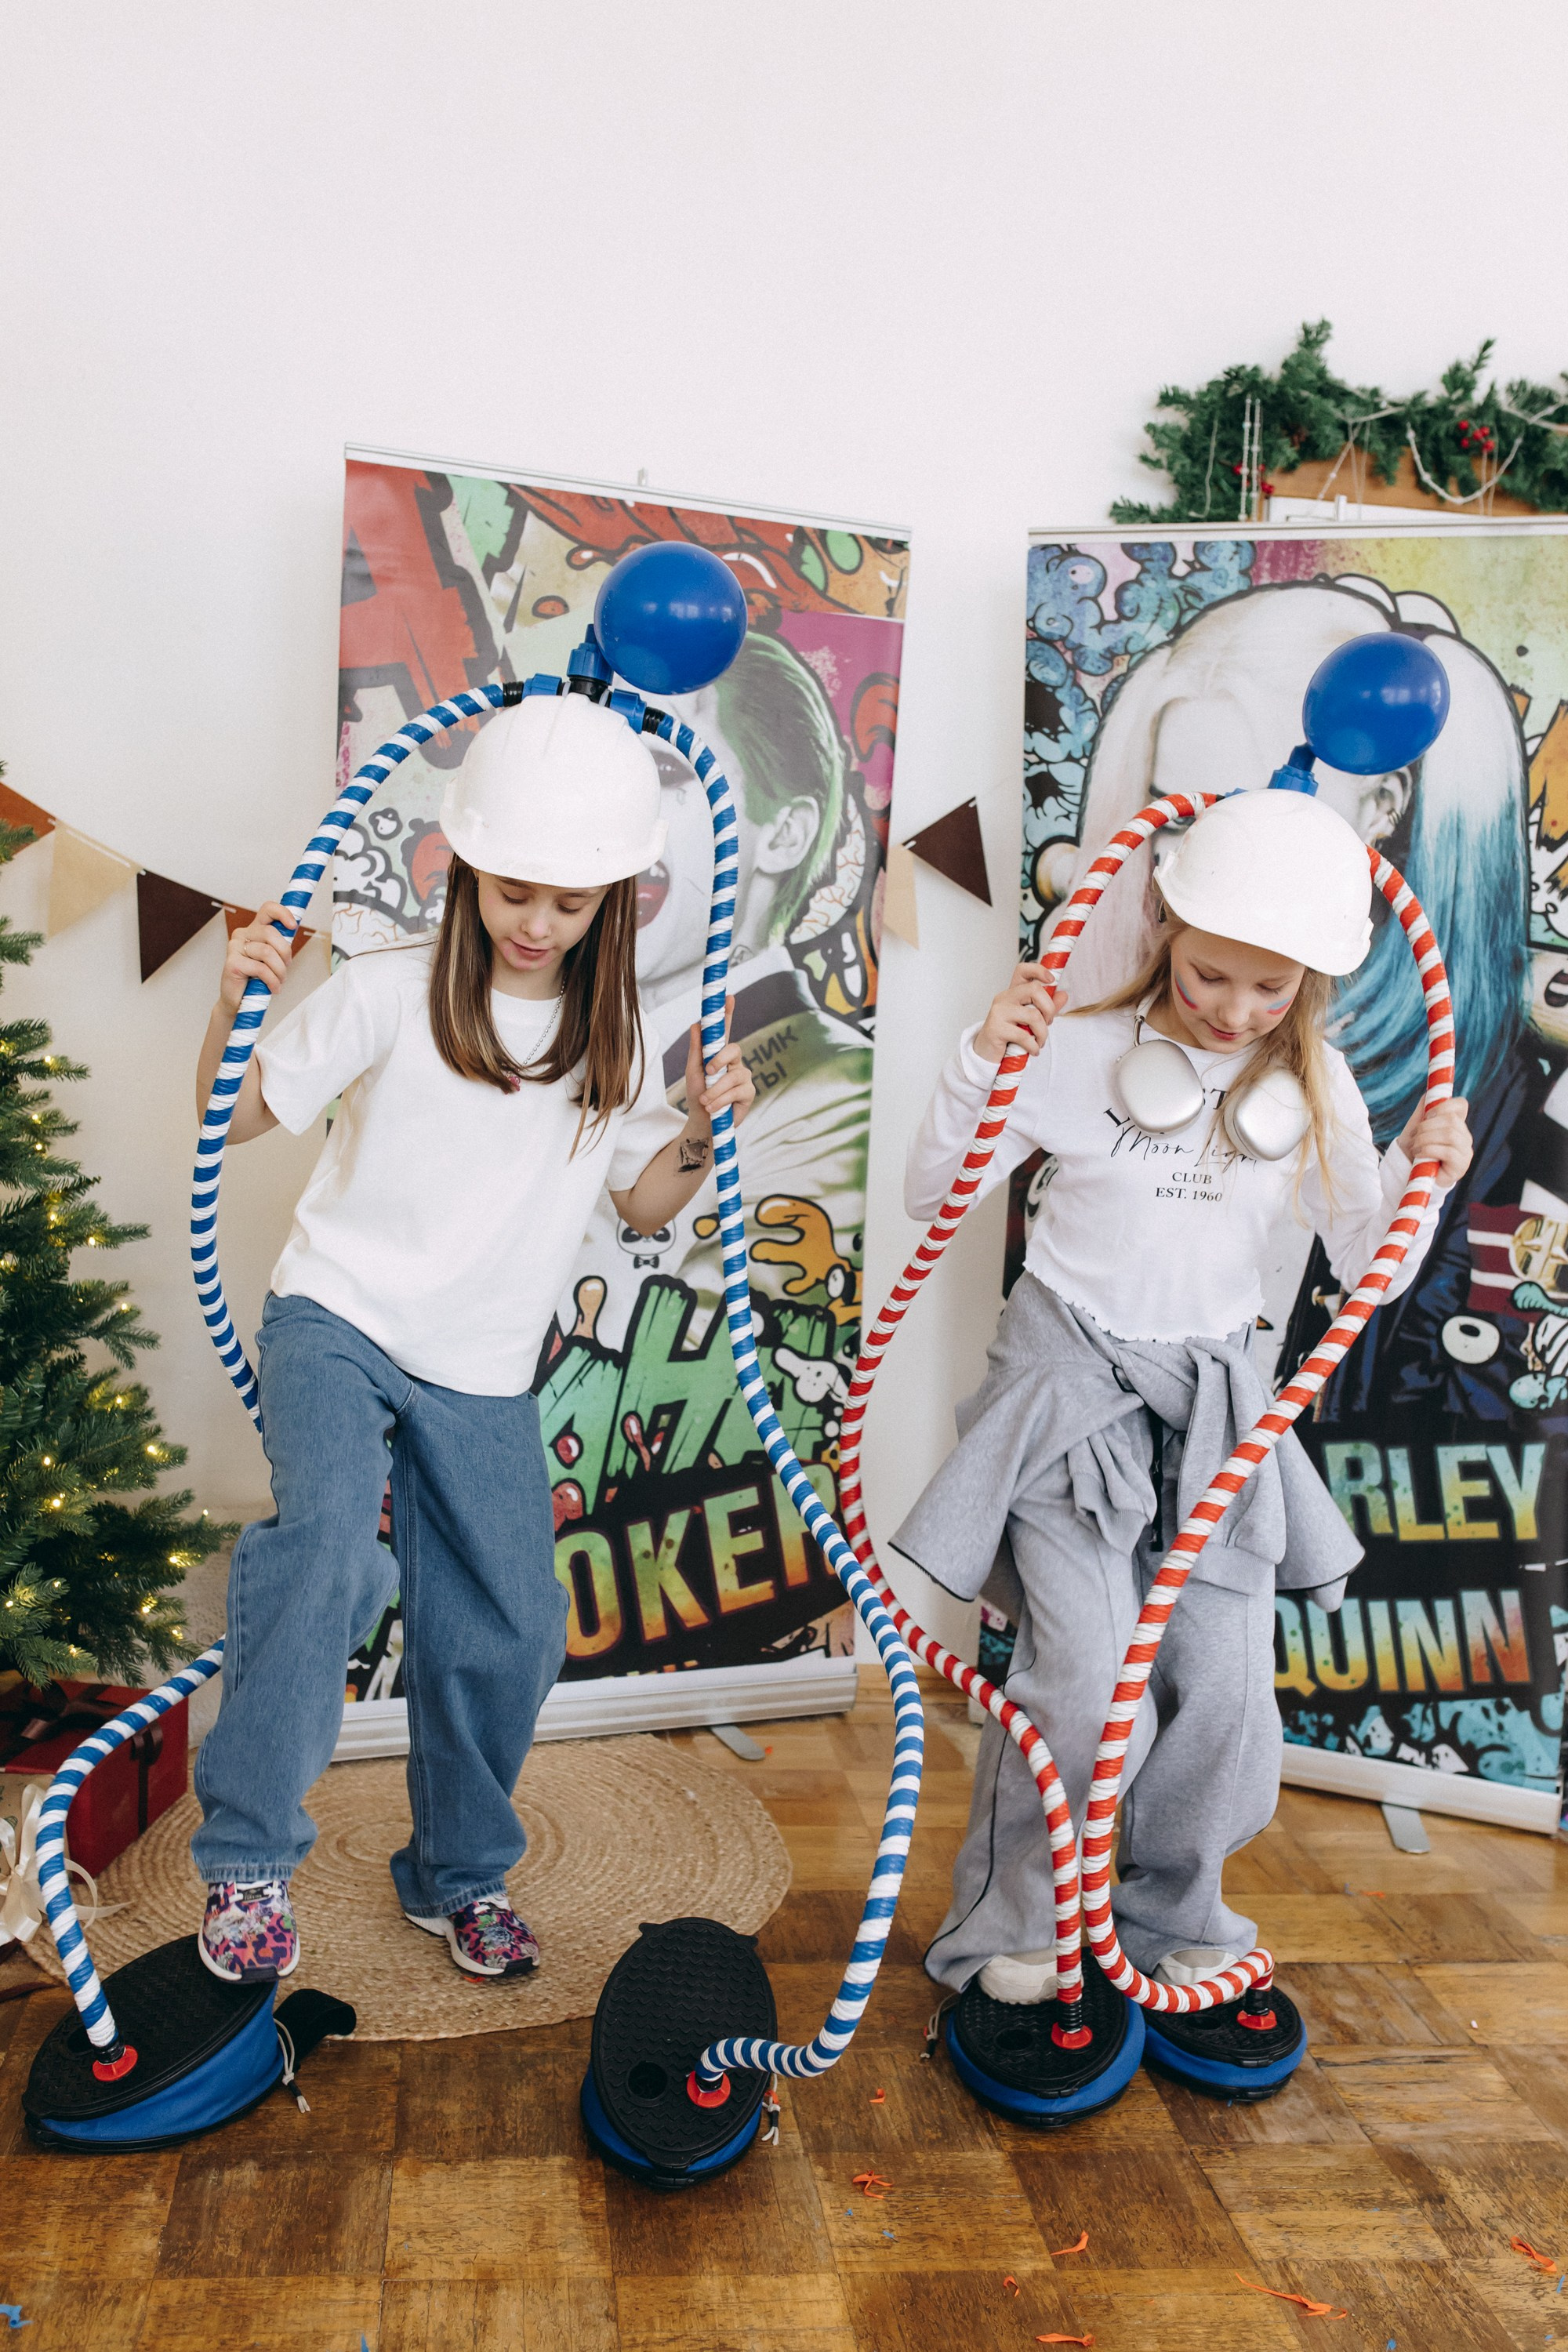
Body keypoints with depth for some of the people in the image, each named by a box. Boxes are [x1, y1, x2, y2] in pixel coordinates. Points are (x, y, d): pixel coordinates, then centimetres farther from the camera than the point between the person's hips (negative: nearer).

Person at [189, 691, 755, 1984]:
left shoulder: (617, 1036, 1)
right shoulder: (392, 993, -11)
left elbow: (645, 1205, 9)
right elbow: (234, 1116, -5)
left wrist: (701, 1129, -8)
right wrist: (237, 1002, -21)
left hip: (484, 1376, 4)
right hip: (336, 1317, -3)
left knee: (511, 1630, 6)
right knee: (329, 1548, -29)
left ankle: (461, 1875, 31)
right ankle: (249, 1857, -11)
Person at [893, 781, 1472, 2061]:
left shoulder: (1311, 1084, 2)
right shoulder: (1083, 1049, -9)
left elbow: (1371, 1264, 5)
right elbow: (935, 1195, -7)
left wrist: (1420, 1177, -13)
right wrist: (982, 1060, -20)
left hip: (1213, 1400, 4)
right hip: (1071, 1379, -3)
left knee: (1227, 1689, 1)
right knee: (1085, 1678, -11)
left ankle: (1173, 1918, 29)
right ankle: (1014, 1927, 15)